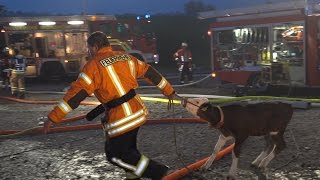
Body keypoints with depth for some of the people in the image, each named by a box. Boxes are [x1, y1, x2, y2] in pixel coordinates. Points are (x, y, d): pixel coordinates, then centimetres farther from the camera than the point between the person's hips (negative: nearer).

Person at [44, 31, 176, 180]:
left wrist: (53, 117, -16)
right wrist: (168, 89, 29)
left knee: (115, 155, 6)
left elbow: (77, 92, -17)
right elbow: (149, 72, 16)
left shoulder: (95, 64, -11)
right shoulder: (125, 57, 9)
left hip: (121, 118, -8)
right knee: (127, 149, 23)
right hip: (137, 111, 8)